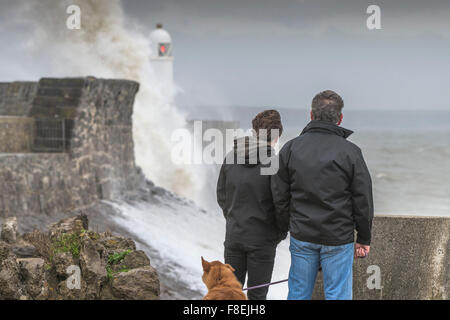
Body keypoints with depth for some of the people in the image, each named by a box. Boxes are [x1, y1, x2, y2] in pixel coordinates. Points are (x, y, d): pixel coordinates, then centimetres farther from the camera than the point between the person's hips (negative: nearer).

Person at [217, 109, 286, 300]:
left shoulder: (231, 157, 0)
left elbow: (221, 195, 9)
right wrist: (281, 233, 2)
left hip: (233, 236, 4)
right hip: (262, 238, -4)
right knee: (257, 294, 6)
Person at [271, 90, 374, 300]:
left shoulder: (290, 149, 0)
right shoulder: (350, 152, -8)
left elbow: (280, 196, 4)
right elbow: (363, 200, -4)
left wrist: (287, 228, 15)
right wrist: (364, 239, 5)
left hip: (302, 236, 3)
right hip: (339, 239, -3)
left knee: (298, 293, 11)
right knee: (338, 295, 3)